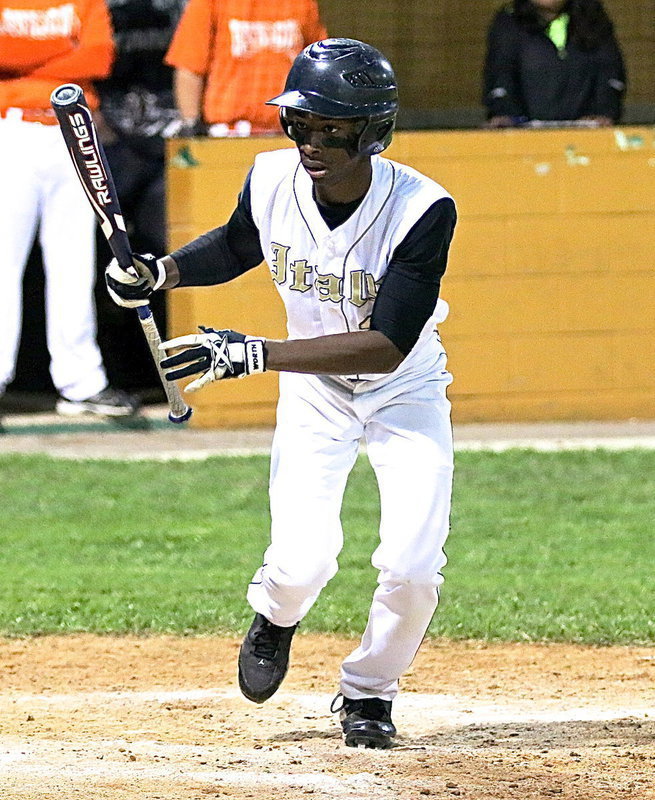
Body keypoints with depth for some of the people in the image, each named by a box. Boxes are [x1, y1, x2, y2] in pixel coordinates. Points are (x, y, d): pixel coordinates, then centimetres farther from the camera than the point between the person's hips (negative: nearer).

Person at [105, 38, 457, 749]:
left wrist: (254, 355, -41)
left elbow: (388, 345, -37)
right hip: (314, 390, 2)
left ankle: (367, 692, 15)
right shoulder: (273, 182, -17)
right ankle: (275, 617, 24)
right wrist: (157, 272, -10)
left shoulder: (422, 210, -31)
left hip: (406, 391, -2)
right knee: (301, 562, -15)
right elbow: (236, 245, 9)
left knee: (411, 567, -16)